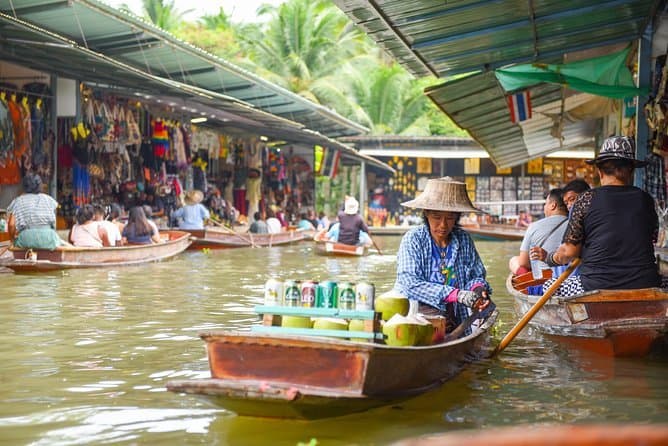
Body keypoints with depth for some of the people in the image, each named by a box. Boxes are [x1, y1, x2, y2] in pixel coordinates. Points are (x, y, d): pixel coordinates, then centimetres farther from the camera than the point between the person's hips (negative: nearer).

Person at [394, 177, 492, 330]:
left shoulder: (464, 239, 6)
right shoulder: (413, 239, -6)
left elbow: (477, 275, 14)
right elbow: (410, 284, -16)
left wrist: (478, 288, -12)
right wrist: (456, 294, -25)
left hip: (454, 317, 4)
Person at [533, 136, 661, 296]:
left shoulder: (586, 200, -2)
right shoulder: (645, 199, 6)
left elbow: (568, 252, -1)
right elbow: (652, 240, 17)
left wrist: (547, 257, 21)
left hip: (597, 288, -2)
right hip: (645, 287, 2)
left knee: (549, 286, 22)